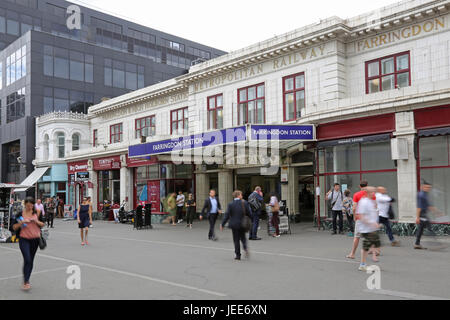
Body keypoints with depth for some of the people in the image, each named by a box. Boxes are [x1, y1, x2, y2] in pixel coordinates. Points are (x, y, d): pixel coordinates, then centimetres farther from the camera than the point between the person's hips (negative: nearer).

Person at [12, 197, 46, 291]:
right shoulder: (20, 213, -3)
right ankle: (26, 282, -5)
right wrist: (22, 222, -18)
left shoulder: (36, 213, 3)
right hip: (24, 239, -3)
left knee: (31, 260, 10)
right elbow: (14, 227, -1)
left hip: (35, 239, 3)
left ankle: (27, 280, 24)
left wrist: (36, 221, -12)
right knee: (27, 260, -14)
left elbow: (43, 224, 6)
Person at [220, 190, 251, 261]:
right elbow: (249, 213, -4)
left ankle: (238, 256, 9)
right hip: (243, 224, 1)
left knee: (236, 240, 7)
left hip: (234, 225, -1)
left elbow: (227, 216, -8)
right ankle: (245, 247, -8)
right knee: (243, 237, 19)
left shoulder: (231, 204, -8)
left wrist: (222, 225, -1)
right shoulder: (245, 203, -5)